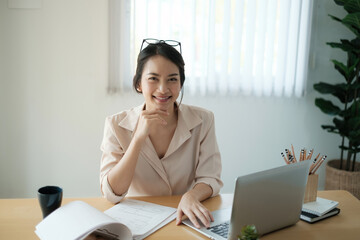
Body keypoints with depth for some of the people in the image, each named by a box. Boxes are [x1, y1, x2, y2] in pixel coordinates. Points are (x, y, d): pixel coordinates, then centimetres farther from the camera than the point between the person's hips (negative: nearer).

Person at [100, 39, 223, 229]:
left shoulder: (203, 121, -4)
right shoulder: (116, 125, -6)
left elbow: (210, 179, -5)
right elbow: (112, 194, -14)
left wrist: (191, 196, -28)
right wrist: (139, 136, -23)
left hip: (185, 220, 2)